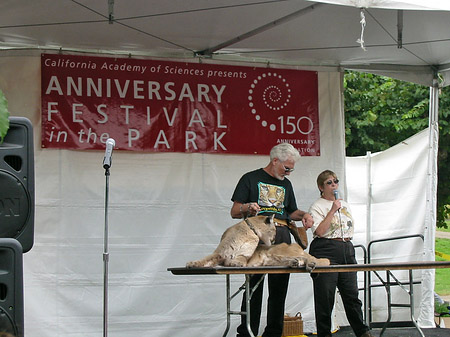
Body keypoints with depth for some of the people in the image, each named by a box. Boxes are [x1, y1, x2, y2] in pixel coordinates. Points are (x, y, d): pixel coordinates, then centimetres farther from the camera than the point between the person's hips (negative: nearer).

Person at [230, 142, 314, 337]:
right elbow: (234, 212, 3)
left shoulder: (286, 184, 23)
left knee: (279, 288, 3)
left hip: (282, 236, 5)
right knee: (254, 286, -10)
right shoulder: (251, 179, 6)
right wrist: (247, 207, -17)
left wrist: (303, 215, 10)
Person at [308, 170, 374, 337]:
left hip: (347, 251, 6)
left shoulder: (345, 205, 20)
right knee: (325, 296, -6)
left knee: (352, 294, 4)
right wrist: (333, 211, -14)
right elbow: (319, 231, -14)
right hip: (325, 252, -6)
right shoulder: (317, 206, -1)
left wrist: (346, 240, 16)